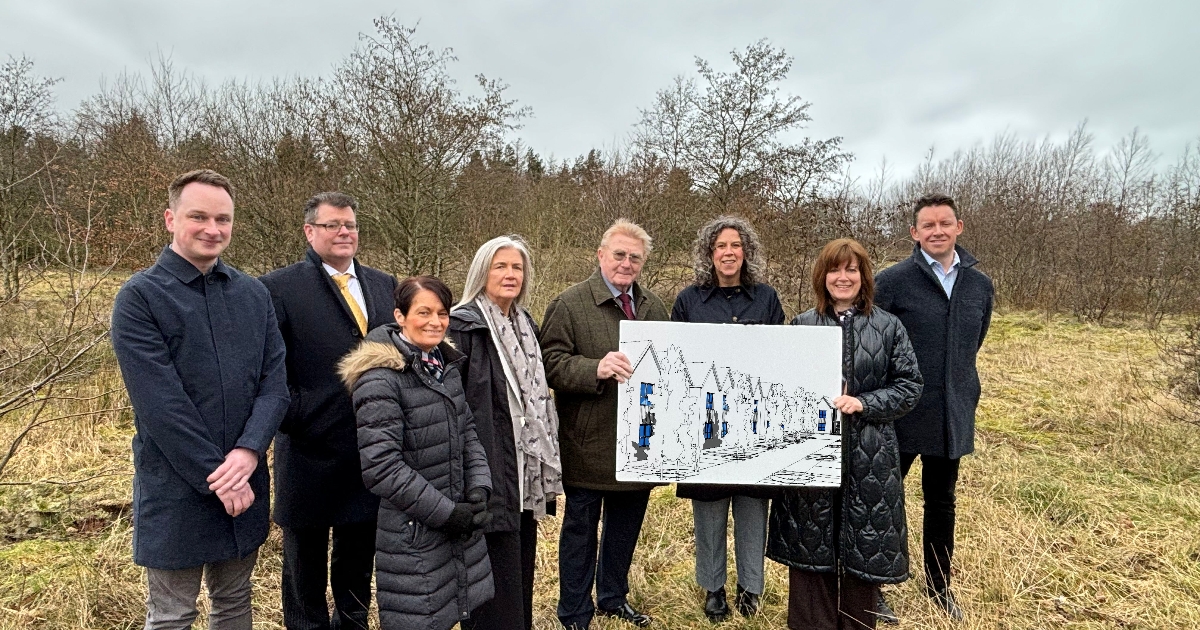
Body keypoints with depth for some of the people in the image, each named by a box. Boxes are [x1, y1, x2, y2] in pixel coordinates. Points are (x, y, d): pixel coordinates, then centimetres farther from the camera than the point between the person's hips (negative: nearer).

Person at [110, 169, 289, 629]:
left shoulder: (253, 294, 5)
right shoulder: (140, 297, -9)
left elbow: (275, 381, -1)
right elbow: (161, 403, -16)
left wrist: (249, 450, -17)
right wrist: (217, 477, -16)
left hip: (246, 484, 5)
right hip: (176, 490, -4)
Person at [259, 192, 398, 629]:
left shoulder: (384, 285, 8)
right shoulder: (278, 288, -7)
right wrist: (295, 417, -17)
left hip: (373, 456, 4)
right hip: (311, 454, -4)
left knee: (359, 563, 21)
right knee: (306, 566, 15)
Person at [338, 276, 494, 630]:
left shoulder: (446, 365, 6)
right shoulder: (381, 379, -18)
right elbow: (380, 467, -22)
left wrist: (480, 487, -5)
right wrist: (445, 512, -19)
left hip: (460, 528, 7)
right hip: (414, 534, -7)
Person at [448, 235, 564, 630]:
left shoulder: (525, 325, 13)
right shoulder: (464, 325, -11)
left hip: (525, 472, 7)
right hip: (491, 470, -7)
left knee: (521, 564, 17)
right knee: (497, 578, -1)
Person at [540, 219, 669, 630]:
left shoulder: (654, 307, 10)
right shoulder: (569, 304, -9)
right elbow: (551, 363, -16)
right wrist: (596, 369, -31)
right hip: (589, 443, -5)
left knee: (625, 526, 20)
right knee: (580, 529, 9)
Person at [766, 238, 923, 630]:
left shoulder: (888, 327, 2)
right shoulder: (801, 325, 4)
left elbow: (910, 387, 0)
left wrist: (864, 403, -13)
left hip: (869, 459, 0)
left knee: (865, 549, 8)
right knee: (810, 545, 8)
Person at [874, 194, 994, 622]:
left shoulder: (980, 286, 6)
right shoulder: (893, 281, -10)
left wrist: (963, 390, 16)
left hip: (953, 416, 5)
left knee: (941, 501, 18)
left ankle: (939, 586, 35)